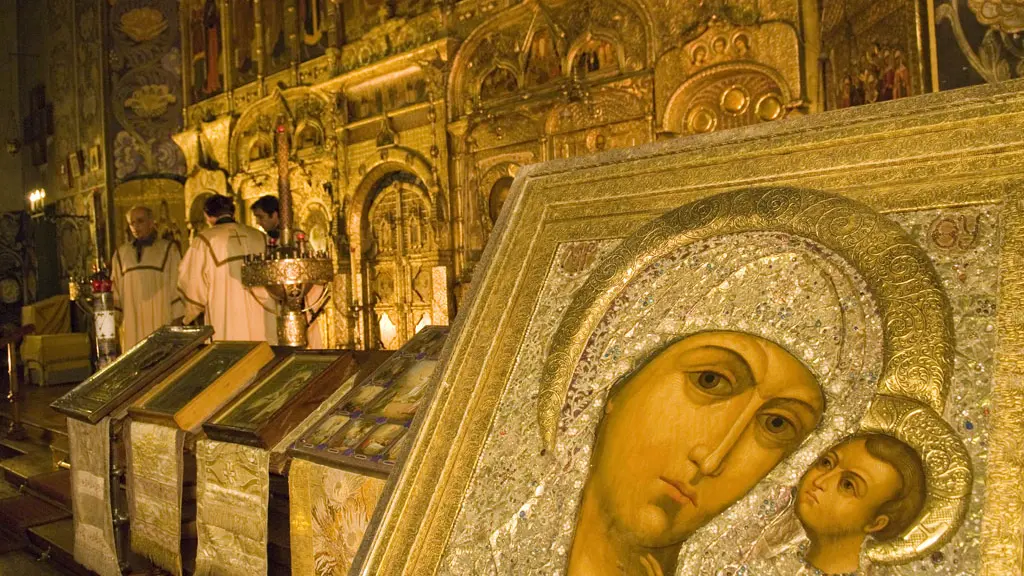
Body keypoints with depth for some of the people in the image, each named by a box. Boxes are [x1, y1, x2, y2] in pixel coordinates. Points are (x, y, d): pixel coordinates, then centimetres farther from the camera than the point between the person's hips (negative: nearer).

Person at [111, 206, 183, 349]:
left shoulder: (168, 249, 5)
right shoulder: (121, 253, 14)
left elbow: (177, 285, 1)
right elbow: (115, 286, 16)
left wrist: (177, 319, -5)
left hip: (160, 321, -2)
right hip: (132, 322, 3)